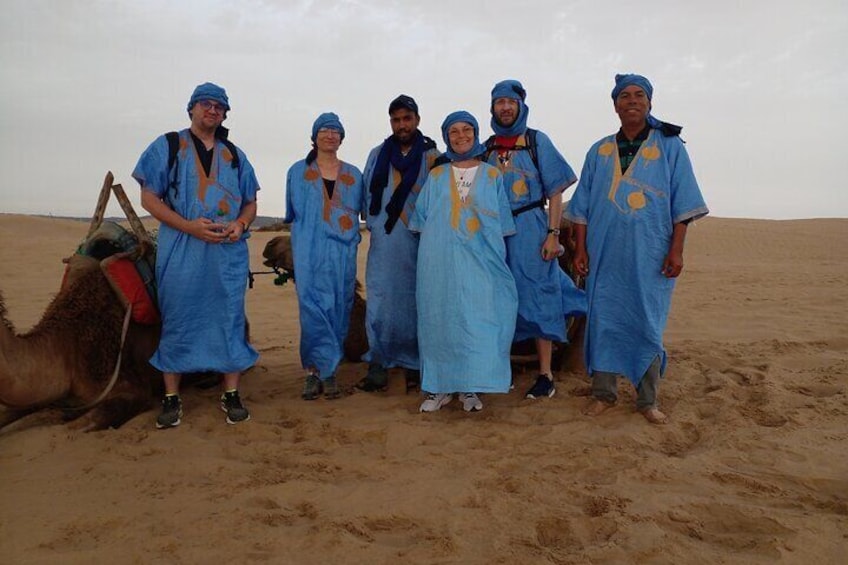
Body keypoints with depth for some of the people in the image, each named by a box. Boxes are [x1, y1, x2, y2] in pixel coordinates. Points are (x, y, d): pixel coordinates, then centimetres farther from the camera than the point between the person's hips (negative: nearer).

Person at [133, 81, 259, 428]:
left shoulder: (235, 156, 16)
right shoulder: (166, 147, 7)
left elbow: (250, 203, 18)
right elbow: (149, 197, 0)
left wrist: (240, 224, -6)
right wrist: (190, 226, -13)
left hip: (229, 251, 3)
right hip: (180, 251, -2)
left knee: (230, 319, 2)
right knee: (177, 321, 1)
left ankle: (231, 394, 12)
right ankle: (171, 398, 11)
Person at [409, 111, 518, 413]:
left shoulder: (492, 176, 10)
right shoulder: (436, 177, 11)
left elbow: (502, 224, 10)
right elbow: (422, 220, 12)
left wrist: (496, 259, 2)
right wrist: (430, 253, 3)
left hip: (480, 262, 0)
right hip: (441, 263, 1)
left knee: (477, 320, -2)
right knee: (441, 320, 2)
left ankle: (470, 388, 9)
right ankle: (440, 386, 10)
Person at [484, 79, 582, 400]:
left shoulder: (537, 141, 2)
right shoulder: (487, 148, 12)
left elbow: (555, 192, -2)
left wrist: (553, 234, -12)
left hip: (531, 231, -3)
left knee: (537, 299, -3)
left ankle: (545, 376, 5)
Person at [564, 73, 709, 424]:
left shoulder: (669, 146, 6)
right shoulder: (599, 151, 12)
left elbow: (682, 204, 1)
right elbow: (583, 206, 11)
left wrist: (676, 250, -6)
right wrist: (581, 249, 5)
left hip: (651, 257, -2)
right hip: (605, 254, 2)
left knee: (648, 325, 1)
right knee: (603, 320, 3)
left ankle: (647, 401, 12)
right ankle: (603, 393, 16)